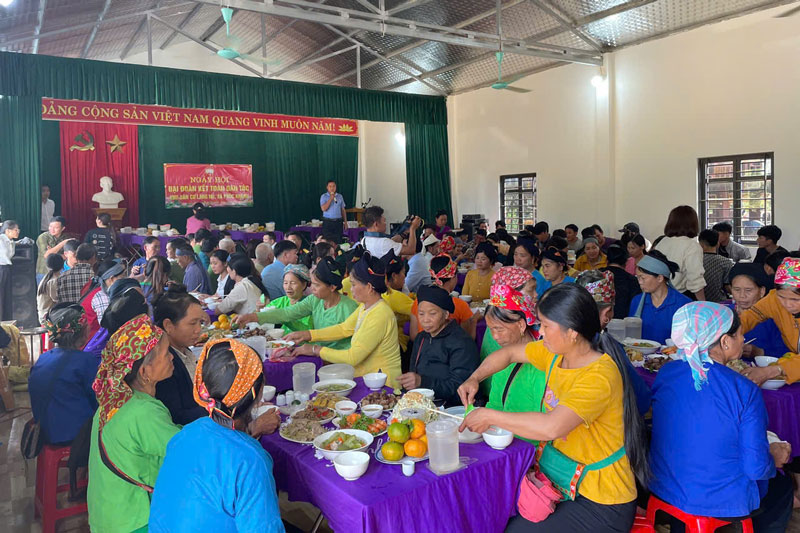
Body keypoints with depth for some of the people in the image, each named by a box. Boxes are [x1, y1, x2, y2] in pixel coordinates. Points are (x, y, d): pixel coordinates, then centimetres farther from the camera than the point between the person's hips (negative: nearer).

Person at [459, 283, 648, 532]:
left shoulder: (599, 376, -28)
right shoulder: (556, 353, -3)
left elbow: (552, 426, -41)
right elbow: (509, 353, 13)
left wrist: (489, 416, -30)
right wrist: (474, 379, -3)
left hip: (601, 503, -7)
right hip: (565, 480, 7)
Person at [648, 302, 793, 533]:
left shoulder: (665, 373, -11)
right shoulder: (746, 392, -23)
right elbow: (756, 468, -17)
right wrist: (774, 457, 4)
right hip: (721, 502, -4)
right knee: (782, 484, 26)